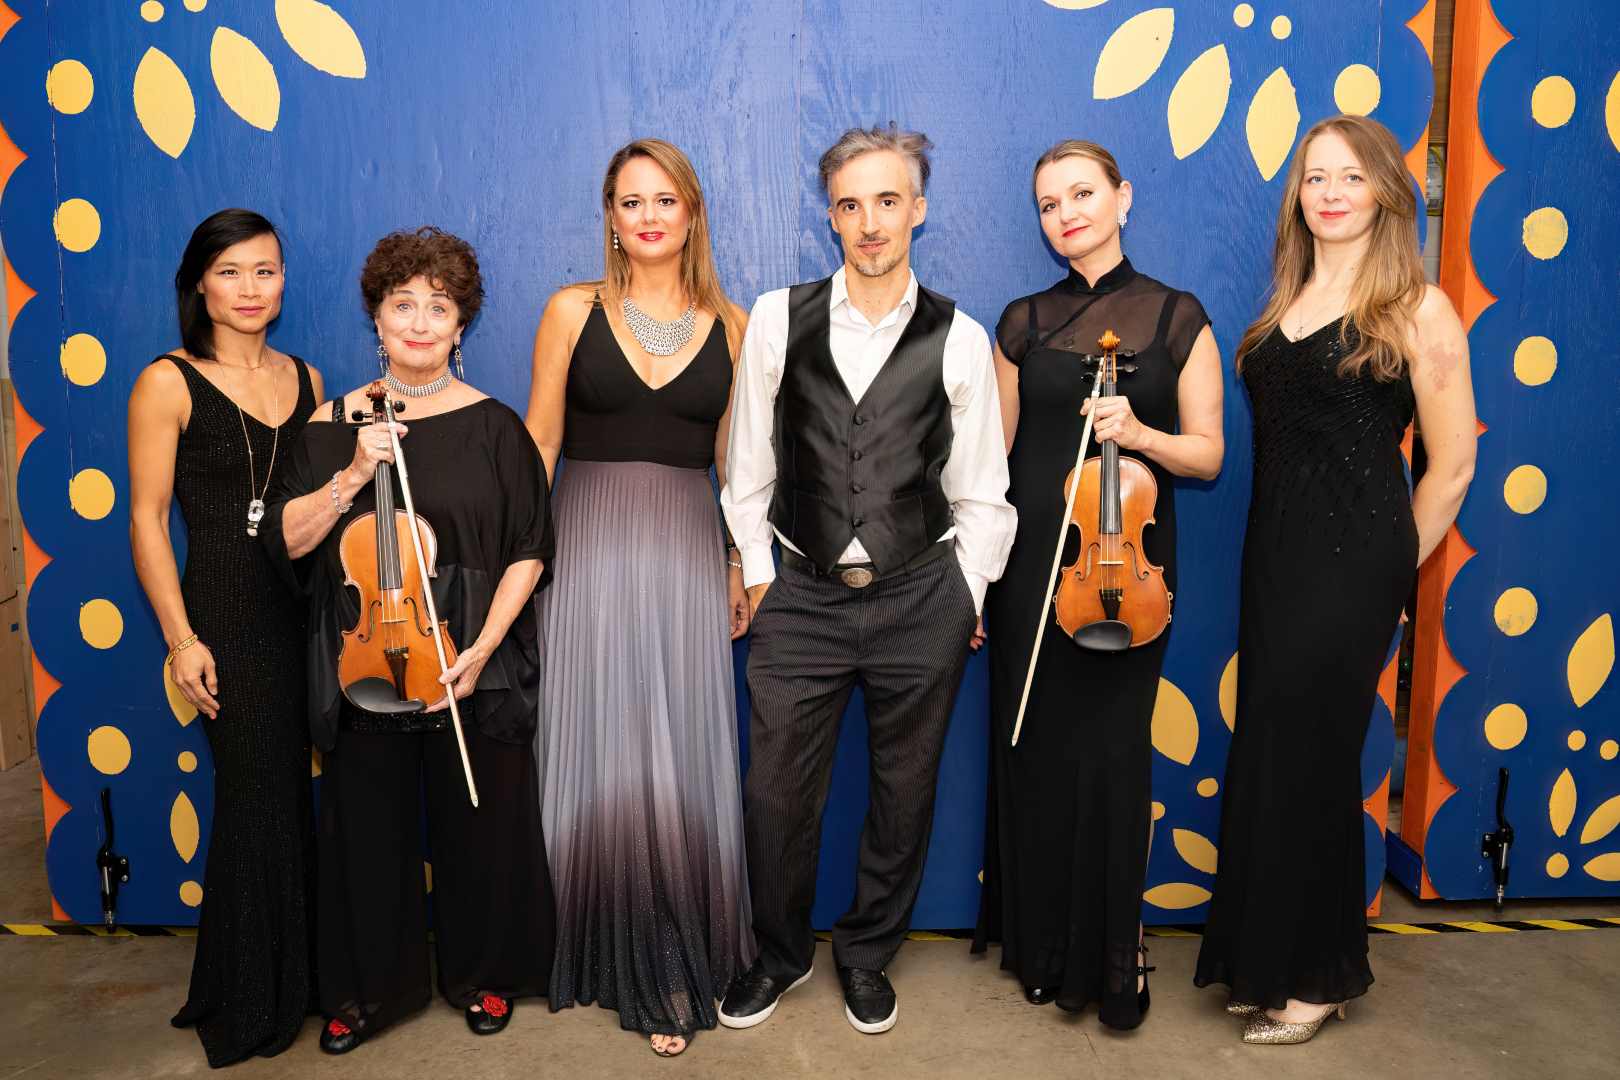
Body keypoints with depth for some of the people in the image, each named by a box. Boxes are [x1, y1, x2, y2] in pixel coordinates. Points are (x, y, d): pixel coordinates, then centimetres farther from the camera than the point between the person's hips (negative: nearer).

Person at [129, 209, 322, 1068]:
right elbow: (147, 519, -6)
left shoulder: (305, 379, 11)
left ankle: (304, 975, 27)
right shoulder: (168, 384, -3)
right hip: (229, 614, -4)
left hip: (309, 608, 5)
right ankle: (249, 1006, 20)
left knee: (306, 794, 8)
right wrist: (180, 636, -11)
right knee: (259, 796, 2)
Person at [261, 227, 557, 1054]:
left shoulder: (493, 426, -2)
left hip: (472, 675, -1)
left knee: (478, 832, 10)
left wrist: (481, 648, -13)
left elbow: (528, 551, -4)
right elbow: (289, 540, -2)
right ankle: (365, 989, 32)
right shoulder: (335, 424, 3)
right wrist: (353, 473, -17)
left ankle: (482, 975, 33)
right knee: (366, 835, 12)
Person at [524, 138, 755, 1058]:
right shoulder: (573, 310, 4)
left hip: (689, 553, 1)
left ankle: (671, 971, 18)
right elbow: (539, 444, 4)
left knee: (681, 760, 2)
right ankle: (603, 951, 24)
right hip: (589, 545, -1)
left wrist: (742, 563, 4)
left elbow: (733, 458, 10)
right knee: (603, 760, 3)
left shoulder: (731, 324, 7)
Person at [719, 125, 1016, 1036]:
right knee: (777, 793, 8)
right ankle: (782, 954, 33)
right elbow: (749, 465, 6)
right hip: (803, 598, 1)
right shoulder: (779, 320, 1)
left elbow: (981, 490, 3)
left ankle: (868, 956, 36)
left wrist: (967, 595, 0)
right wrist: (757, 573, 5)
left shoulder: (959, 339, 0)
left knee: (905, 794, 13)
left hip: (922, 601, 0)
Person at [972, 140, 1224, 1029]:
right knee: (1032, 753, 8)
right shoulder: (1023, 322, 6)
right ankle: (1041, 945, 27)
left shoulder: (1177, 317, 1)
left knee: (1111, 758, 1)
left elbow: (1206, 455, 2)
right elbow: (993, 454, 8)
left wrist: (1140, 434, -18)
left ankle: (1112, 956, 20)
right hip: (1031, 564, 2)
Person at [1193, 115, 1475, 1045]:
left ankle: (1320, 974, 22)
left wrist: (1389, 568, 0)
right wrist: (1281, 553, 8)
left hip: (1352, 560, -6)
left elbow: (1453, 464, -6)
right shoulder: (1286, 304, 11)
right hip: (1274, 550, 6)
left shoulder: (1416, 310, -7)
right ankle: (1267, 958, 29)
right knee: (1266, 757, 11)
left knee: (1311, 762, 2)